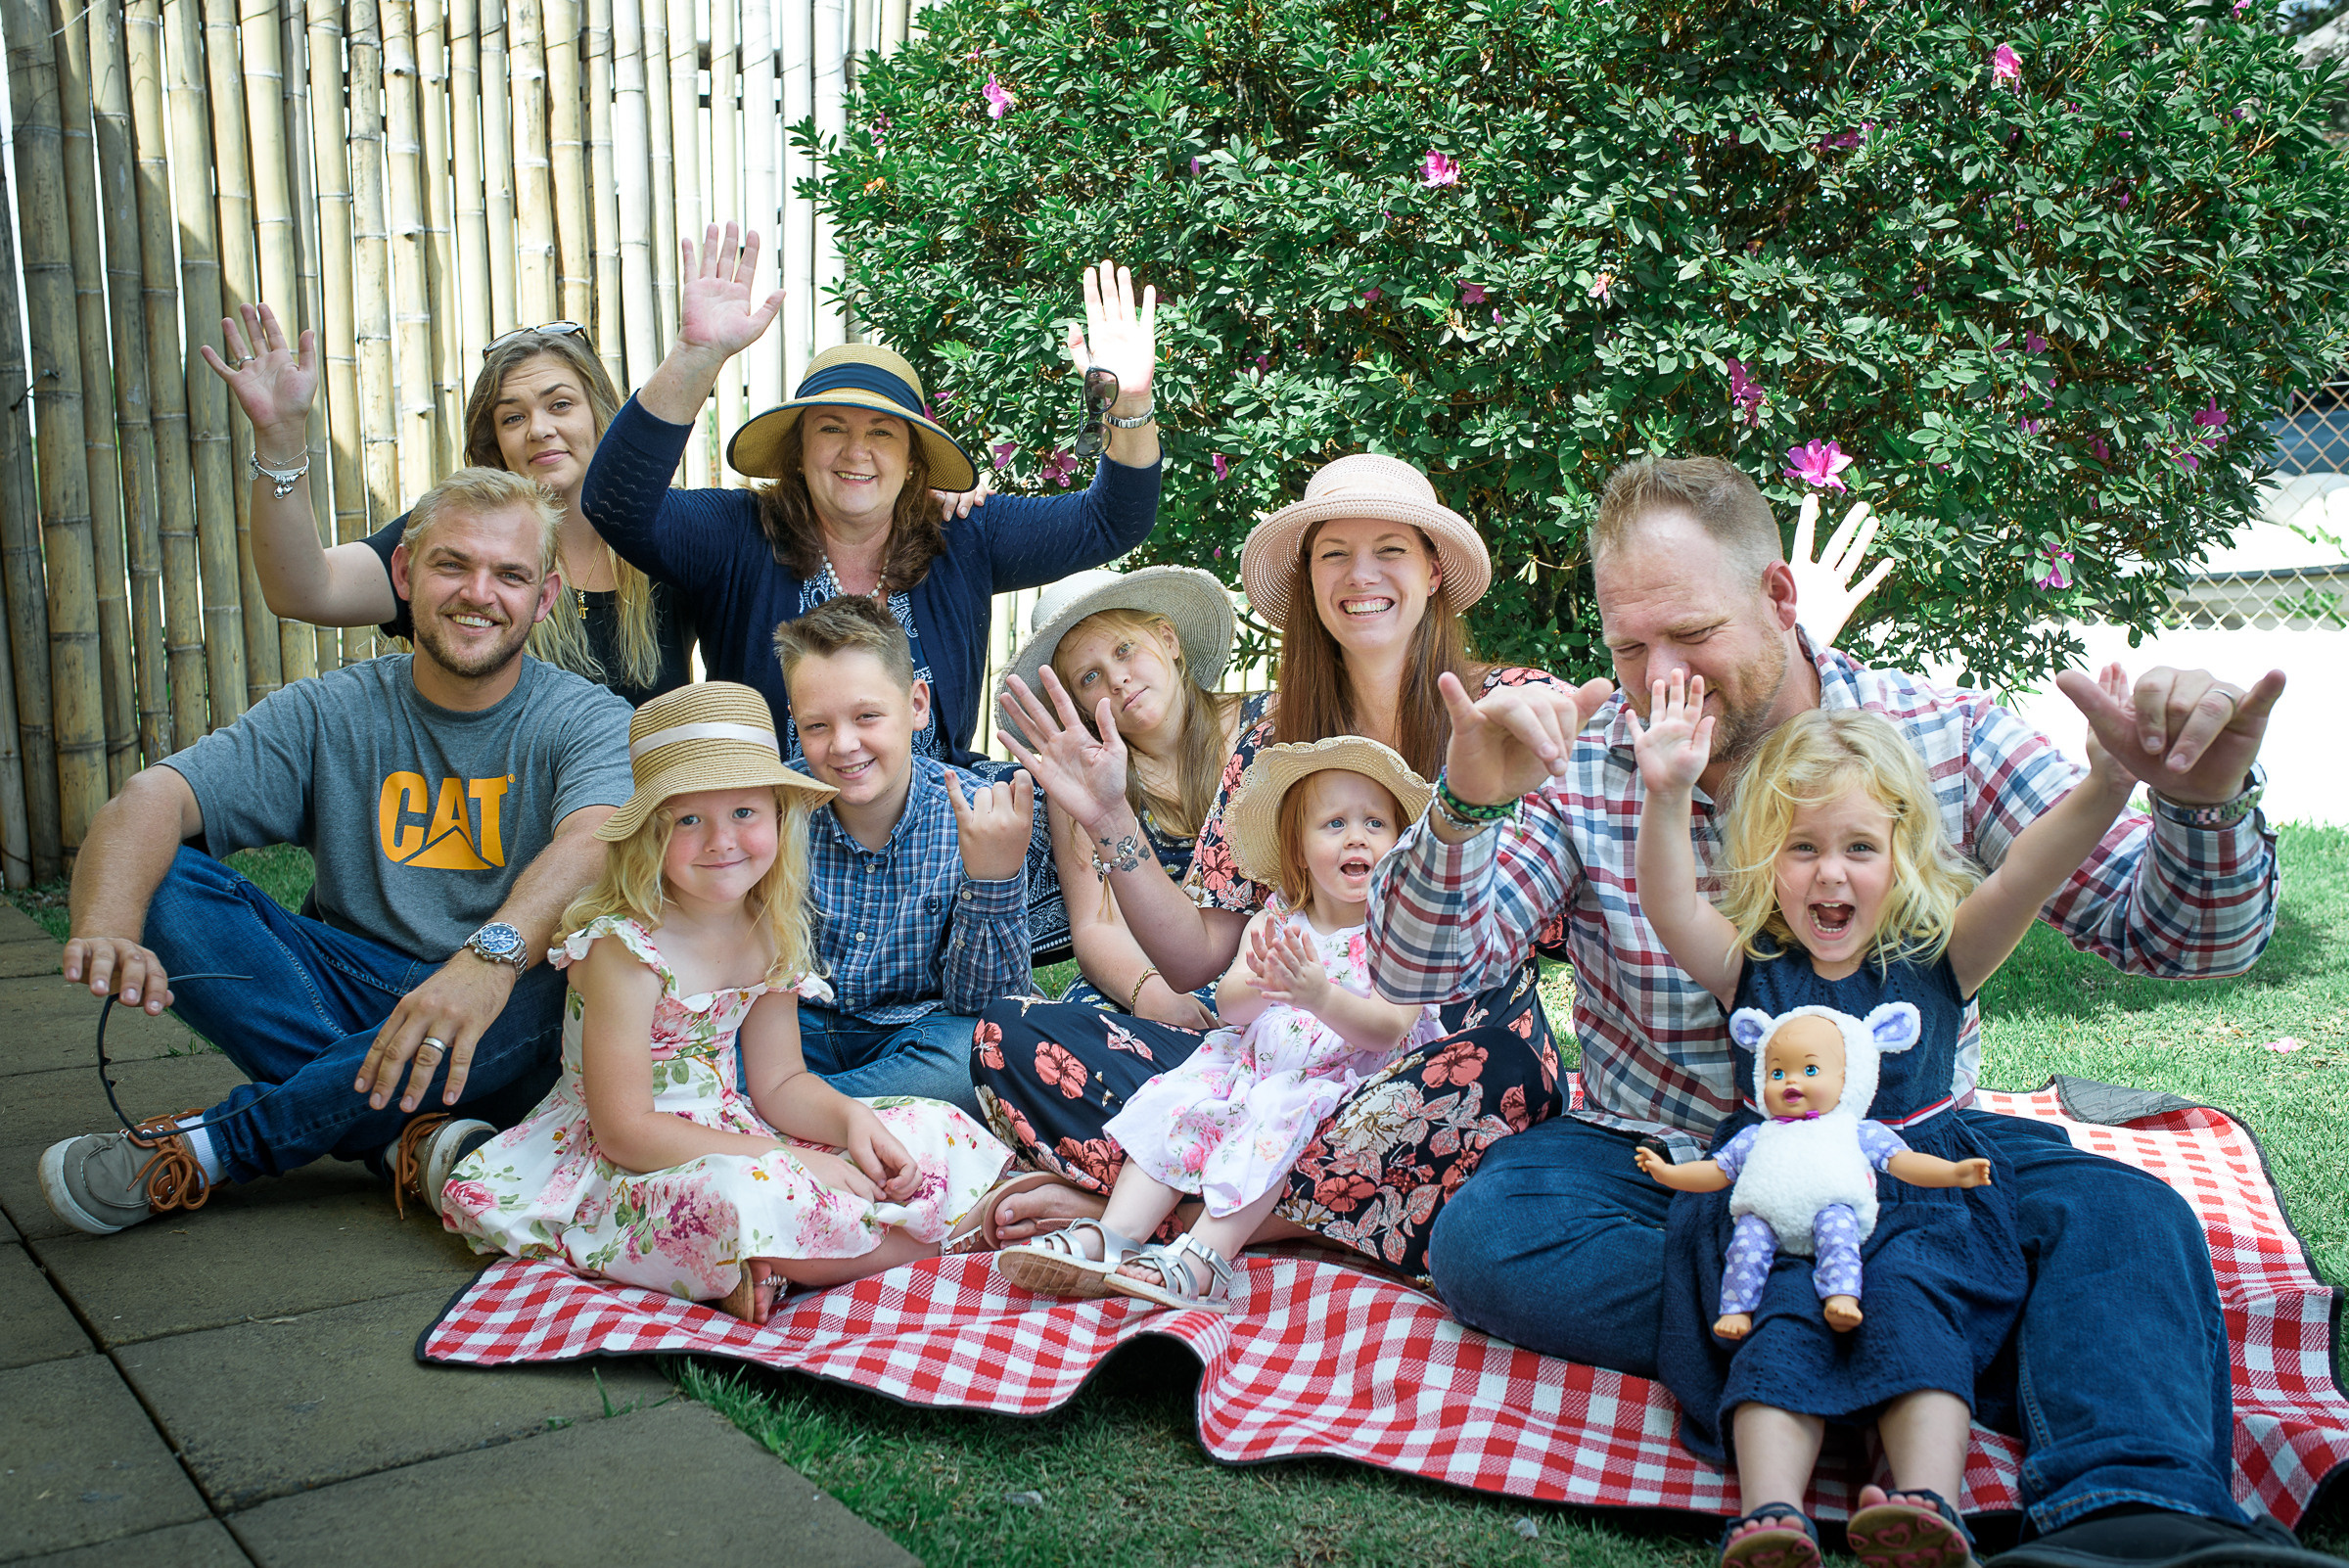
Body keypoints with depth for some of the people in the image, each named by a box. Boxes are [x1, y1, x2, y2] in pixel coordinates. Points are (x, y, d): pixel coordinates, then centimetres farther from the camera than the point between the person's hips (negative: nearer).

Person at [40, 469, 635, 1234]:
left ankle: (208, 1147, -25)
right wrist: (107, 930, -35)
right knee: (166, 882, -16)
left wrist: (492, 957, -50)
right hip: (351, 994, 3)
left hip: (496, 1034, -2)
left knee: (566, 985, -36)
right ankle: (405, 1136, -29)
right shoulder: (331, 713, 3)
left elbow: (592, 850, -28)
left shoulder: (588, 721, -5)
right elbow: (153, 797, -12)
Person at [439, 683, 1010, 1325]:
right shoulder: (624, 947, -20)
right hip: (619, 1173, -8)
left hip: (725, 1138, 8)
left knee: (934, 1133, 1)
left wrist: (851, 1120, -13)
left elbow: (780, 1080, 9)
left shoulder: (769, 933, 1)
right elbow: (624, 1131, -21)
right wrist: (787, 1160, -22)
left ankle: (759, 1272, -12)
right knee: (751, 1198, -41)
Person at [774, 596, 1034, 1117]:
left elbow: (975, 1003, -12)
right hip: (801, 1029, 0)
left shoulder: (974, 817, -12)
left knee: (989, 1048, -35)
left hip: (911, 1032, 0)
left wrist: (992, 880, -29)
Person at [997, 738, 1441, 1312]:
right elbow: (1228, 1006, -3)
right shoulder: (1275, 920, 9)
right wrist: (1261, 987, -28)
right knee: (1176, 1101, -18)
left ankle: (1204, 1252, -42)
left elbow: (1387, 1030, -17)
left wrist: (1322, 996, -36)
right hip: (1253, 1064, 5)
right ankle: (1111, 1236, -27)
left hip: (1343, 1081, -5)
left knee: (1275, 1115, -32)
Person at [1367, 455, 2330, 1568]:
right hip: (1653, 1153, 1)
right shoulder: (1580, 770, -7)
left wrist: (2206, 804, -31)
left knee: (2125, 1217, -26)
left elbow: (2175, 935, -7)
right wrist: (1468, 808, -34)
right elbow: (1416, 970, -14)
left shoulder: (1947, 737, -6)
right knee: (1480, 1241, -29)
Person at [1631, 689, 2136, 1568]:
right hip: (1773, 1194, 0)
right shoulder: (1750, 966, 5)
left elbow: (2025, 878, -13)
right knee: (1782, 1317, -25)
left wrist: (2105, 788, -31)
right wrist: (1666, 799, -34)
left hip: (1914, 1190, 0)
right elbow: (1670, 909, -15)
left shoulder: (1933, 960, 4)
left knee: (1909, 1303, -28)